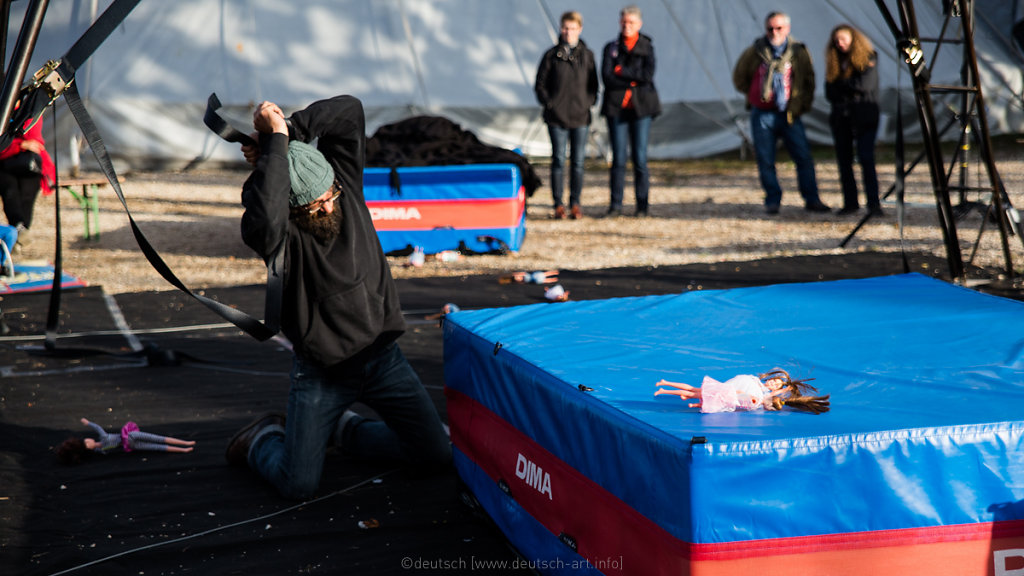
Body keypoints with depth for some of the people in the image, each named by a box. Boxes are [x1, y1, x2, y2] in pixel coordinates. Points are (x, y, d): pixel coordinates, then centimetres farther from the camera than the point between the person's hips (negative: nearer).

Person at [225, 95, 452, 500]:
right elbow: (265, 222, -48)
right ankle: (263, 439, 26)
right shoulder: (283, 235, -22)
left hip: (383, 356, 5)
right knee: (298, 486, -10)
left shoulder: (345, 185, -7)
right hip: (321, 371, -5)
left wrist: (289, 127, -23)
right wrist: (276, 142, -39)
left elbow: (349, 111, -12)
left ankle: (344, 429, 30)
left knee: (438, 453, 7)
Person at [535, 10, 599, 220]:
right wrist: (548, 103, -4)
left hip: (580, 117, 1)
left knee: (578, 161, 3)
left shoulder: (587, 55, 7)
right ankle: (558, 204, 6)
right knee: (558, 160, 0)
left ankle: (575, 203, 11)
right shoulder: (551, 55, 2)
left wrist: (589, 103, -1)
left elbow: (593, 85, 13)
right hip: (557, 117, -1)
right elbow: (540, 84, 6)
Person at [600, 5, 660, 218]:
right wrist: (633, 81, -10)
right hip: (616, 107, 1)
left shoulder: (647, 47, 7)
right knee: (618, 158, -2)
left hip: (641, 107, -1)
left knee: (640, 158, -3)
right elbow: (607, 77, -4)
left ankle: (642, 206, 4)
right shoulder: (611, 48, 9)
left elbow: (648, 75, -8)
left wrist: (621, 71, -8)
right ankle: (615, 205, 3)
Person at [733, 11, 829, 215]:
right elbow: (739, 79, 15)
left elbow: (809, 81, 13)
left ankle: (811, 200, 3)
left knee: (804, 157, -5)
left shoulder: (799, 52, 2)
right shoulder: (754, 51, 1)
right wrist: (755, 95, 11)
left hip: (789, 115, 0)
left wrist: (802, 105, 6)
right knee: (765, 160, 1)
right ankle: (772, 200, 11)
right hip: (762, 114, 0)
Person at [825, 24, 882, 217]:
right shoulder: (834, 62, 12)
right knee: (844, 161, 5)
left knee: (866, 158, -13)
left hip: (864, 116, -5)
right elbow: (829, 93, 6)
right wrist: (851, 89, -8)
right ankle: (850, 203, 12)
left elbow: (866, 85, -14)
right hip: (841, 118, 5)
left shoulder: (868, 58, -1)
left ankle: (873, 203, -12)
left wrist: (841, 83, -3)